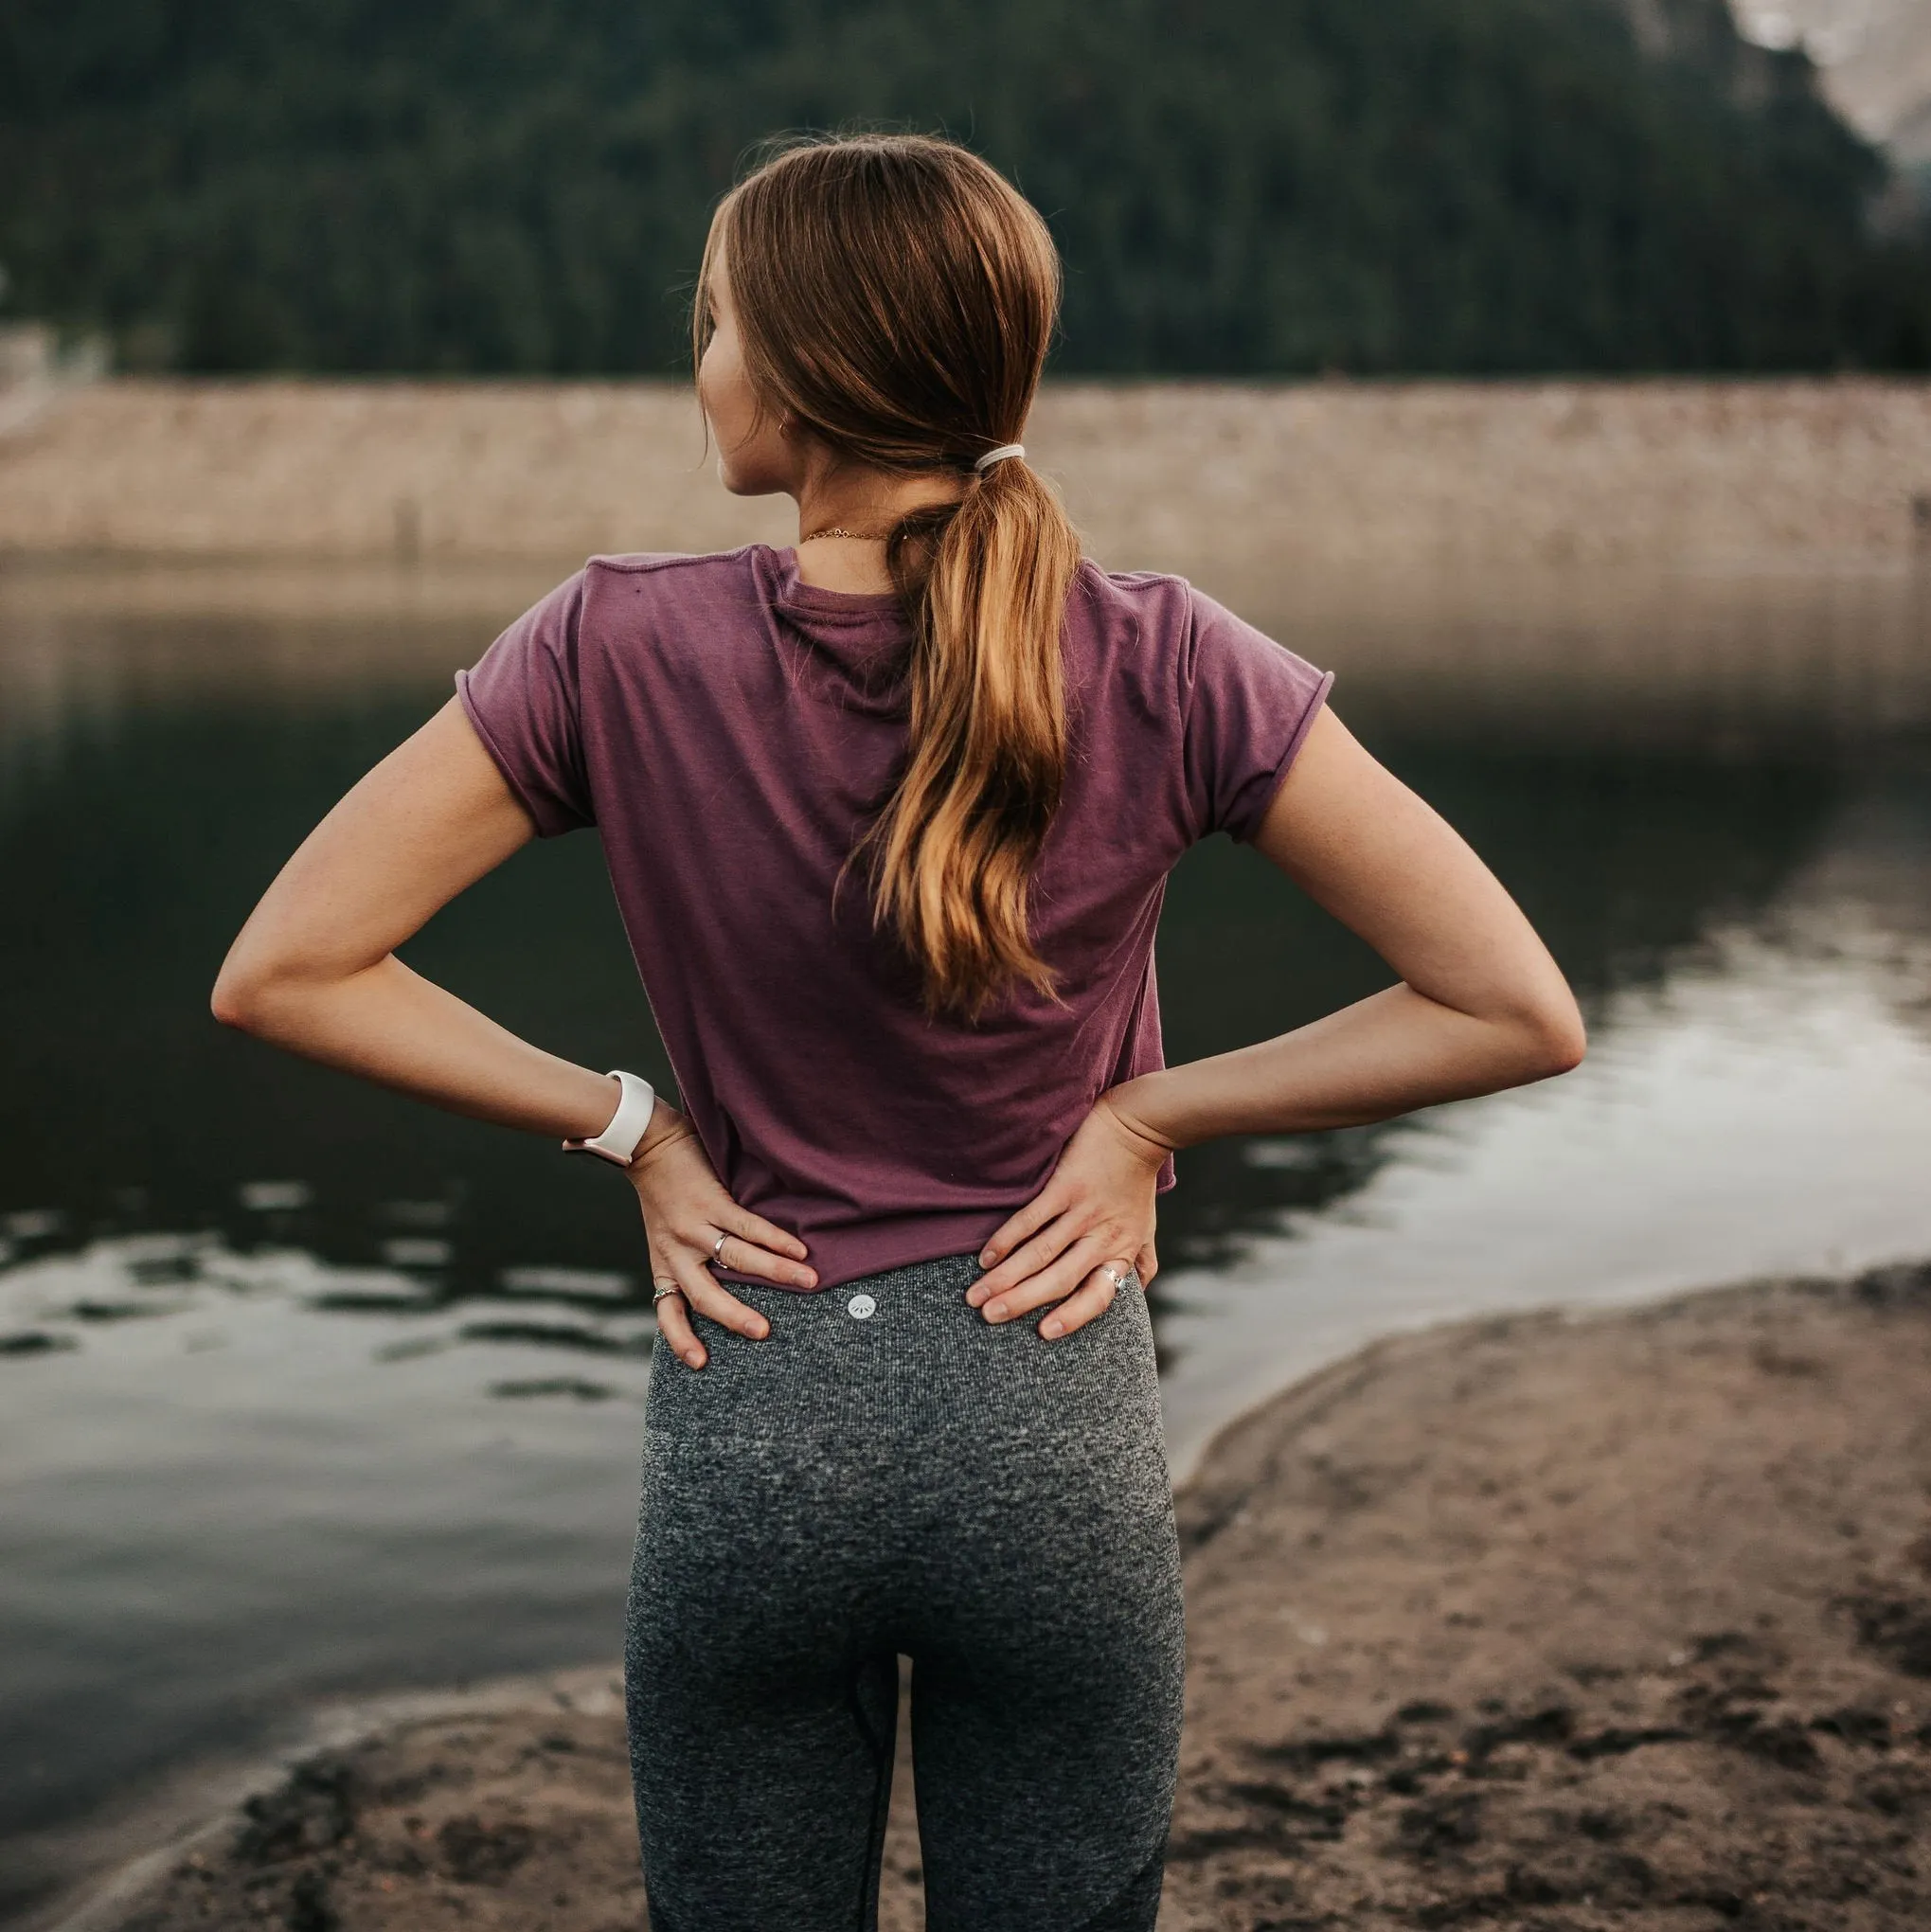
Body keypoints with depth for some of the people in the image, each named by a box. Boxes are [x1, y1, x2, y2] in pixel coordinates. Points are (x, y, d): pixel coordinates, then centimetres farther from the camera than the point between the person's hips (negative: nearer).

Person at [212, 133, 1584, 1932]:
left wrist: (633, 1126, -4)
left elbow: (279, 972, -8)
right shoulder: (1165, 667, -13)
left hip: (743, 1434, 0)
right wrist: (1153, 1111, -6)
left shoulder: (619, 647, -12)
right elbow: (1516, 1011, -12)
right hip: (1055, 1439, 0)